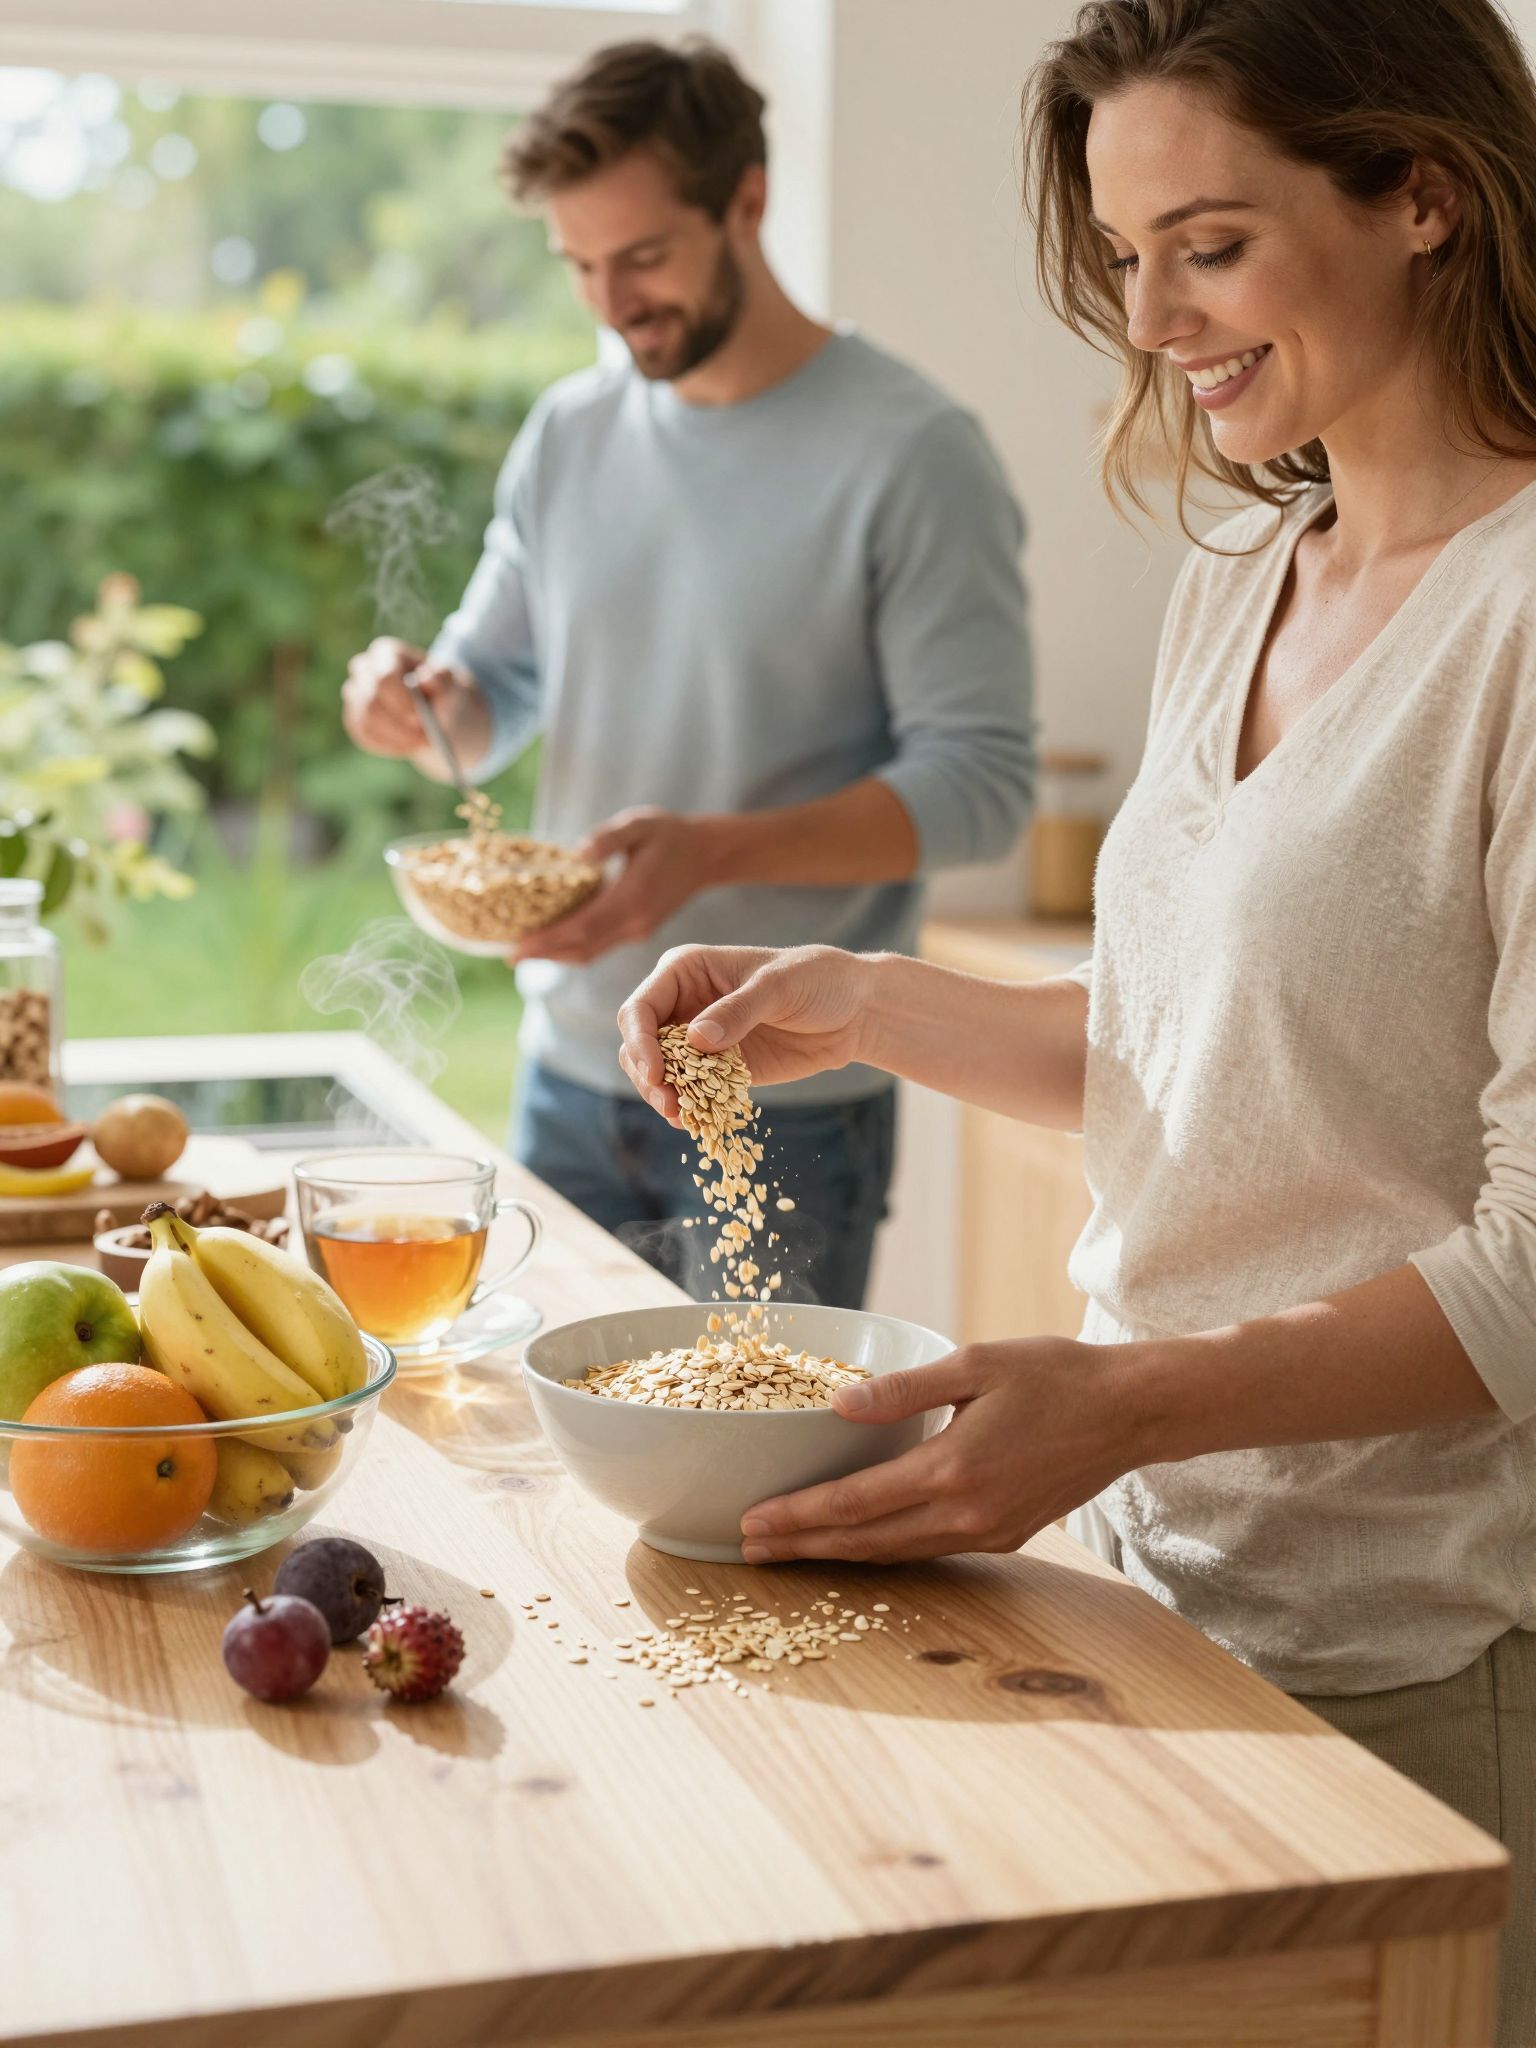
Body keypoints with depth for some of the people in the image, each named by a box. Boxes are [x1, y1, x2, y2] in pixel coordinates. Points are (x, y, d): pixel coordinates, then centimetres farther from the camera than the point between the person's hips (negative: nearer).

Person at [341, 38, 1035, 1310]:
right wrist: (420, 697, -8)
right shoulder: (568, 436, 8)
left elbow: (982, 783, -15)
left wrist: (714, 851, -27)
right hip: (571, 1069, 5)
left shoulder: (912, 454, -11)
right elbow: (497, 685, 16)